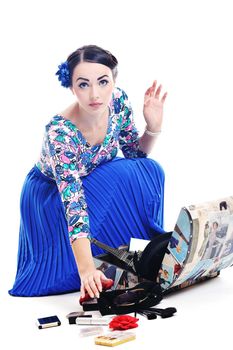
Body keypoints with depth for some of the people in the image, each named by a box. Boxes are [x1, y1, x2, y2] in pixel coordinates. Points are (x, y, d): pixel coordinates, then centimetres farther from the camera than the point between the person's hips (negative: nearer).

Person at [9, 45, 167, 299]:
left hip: (94, 182, 5)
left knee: (148, 171, -20)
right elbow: (72, 202, -44)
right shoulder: (60, 132, -38)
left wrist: (153, 126, -24)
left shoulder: (118, 101, -21)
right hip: (50, 193, -5)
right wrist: (86, 269, -54)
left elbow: (135, 154, -4)